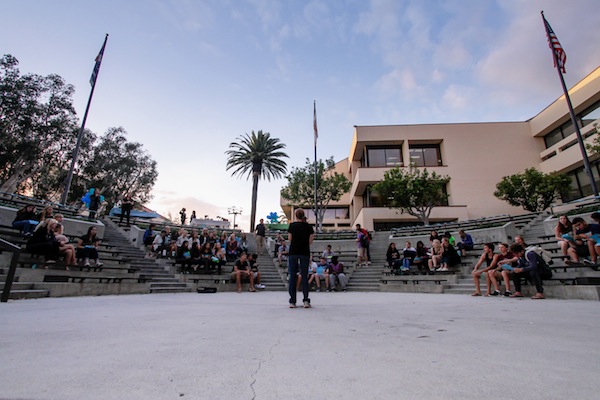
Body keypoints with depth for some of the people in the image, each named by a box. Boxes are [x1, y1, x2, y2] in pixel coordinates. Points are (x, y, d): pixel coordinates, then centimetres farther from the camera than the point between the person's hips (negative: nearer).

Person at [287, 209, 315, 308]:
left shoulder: (292, 225, -1)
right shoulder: (308, 226, 2)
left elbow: (289, 239, 3)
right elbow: (310, 241, 3)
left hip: (293, 252, -1)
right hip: (305, 253, 1)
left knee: (292, 277, 4)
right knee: (304, 276, 6)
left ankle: (292, 301, 5)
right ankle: (306, 300, 3)